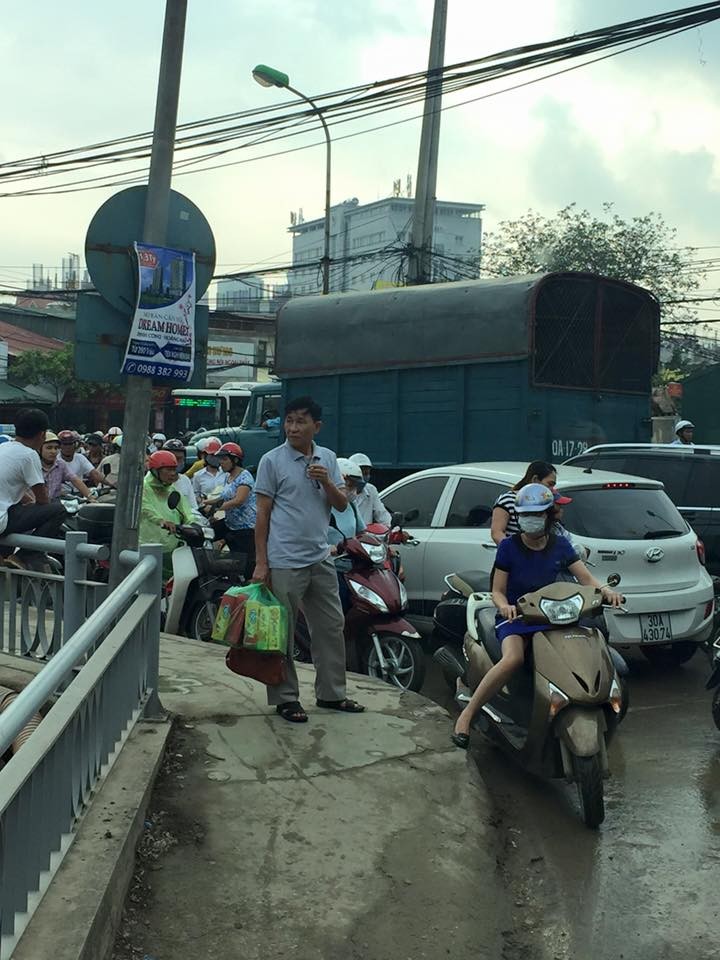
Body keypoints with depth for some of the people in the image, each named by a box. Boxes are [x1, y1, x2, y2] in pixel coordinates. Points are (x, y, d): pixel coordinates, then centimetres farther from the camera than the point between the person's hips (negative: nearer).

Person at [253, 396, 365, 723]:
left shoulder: (328, 459, 9)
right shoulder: (272, 460, -5)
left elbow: (342, 505, 10)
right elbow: (262, 514, -5)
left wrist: (327, 483, -11)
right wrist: (261, 563, -8)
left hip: (320, 558, 6)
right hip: (285, 561, -6)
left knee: (331, 626, 12)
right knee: (282, 633, 1)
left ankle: (331, 693, 24)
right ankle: (285, 698, 12)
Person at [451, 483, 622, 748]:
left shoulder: (560, 546, 6)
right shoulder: (509, 546, -2)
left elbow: (587, 579, 1)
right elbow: (497, 590, -1)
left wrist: (606, 591, -20)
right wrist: (504, 605, -24)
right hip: (514, 618, -3)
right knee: (513, 659, -36)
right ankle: (466, 715, -25)